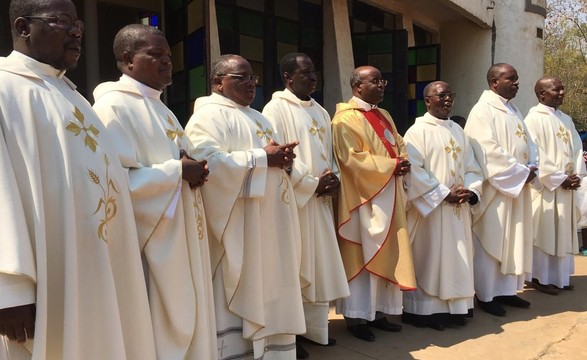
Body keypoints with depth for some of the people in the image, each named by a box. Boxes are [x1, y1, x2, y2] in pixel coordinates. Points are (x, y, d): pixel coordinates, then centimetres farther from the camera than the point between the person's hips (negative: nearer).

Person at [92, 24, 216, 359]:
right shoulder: (114, 106, -13)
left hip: (181, 239, 9)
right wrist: (177, 172, -16)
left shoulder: (160, 108, 16)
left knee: (185, 321, 17)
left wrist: (195, 171, 0)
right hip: (153, 243, -9)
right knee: (161, 330, 2)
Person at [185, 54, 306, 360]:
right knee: (236, 302, -1)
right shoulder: (209, 115, -6)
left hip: (270, 225, 9)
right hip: (237, 228, -9)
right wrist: (262, 158, -17)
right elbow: (208, 162, -22)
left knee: (269, 296, 14)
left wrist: (284, 157, 0)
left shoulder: (256, 117, 22)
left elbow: (272, 159, 24)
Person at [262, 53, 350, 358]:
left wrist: (334, 180, -3)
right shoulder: (276, 109, -7)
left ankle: (315, 327, 26)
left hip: (320, 200, 8)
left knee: (320, 264, 12)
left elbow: (329, 152, 17)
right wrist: (313, 184, -14)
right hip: (293, 200, -7)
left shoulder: (320, 112, 17)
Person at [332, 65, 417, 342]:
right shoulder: (346, 119, -12)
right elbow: (352, 158, -21)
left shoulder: (384, 116, 17)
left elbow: (399, 144, 19)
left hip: (388, 196, 9)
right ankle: (356, 316, 10)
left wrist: (404, 161, -4)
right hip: (363, 197, -9)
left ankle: (377, 311, 23)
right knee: (361, 256, -2)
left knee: (385, 254, 12)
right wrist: (391, 165, -17)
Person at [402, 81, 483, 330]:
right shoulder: (417, 131, -7)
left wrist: (470, 191, -7)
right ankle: (426, 310, 11)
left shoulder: (458, 130, 13)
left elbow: (471, 167, 12)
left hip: (458, 209, 7)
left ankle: (454, 307, 24)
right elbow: (414, 171, -16)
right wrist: (444, 194, -17)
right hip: (431, 207, -7)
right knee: (429, 258, 0)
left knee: (457, 258, 12)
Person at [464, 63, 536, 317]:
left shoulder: (514, 111, 16)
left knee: (513, 241, 13)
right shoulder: (482, 111, -12)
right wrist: (521, 172, -16)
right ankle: (485, 296, 11)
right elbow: (489, 153, -20)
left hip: (517, 187, 9)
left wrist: (531, 168, -3)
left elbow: (528, 144, 16)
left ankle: (506, 290, 25)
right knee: (491, 242, -1)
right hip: (495, 190, -9)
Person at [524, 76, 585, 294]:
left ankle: (560, 276, 22)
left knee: (563, 232, 12)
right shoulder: (534, 119, -10)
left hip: (567, 186, 7)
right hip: (545, 186, -7)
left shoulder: (566, 119, 14)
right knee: (544, 232, -1)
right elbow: (534, 155, -16)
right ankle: (541, 277, 10)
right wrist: (559, 179, -16)